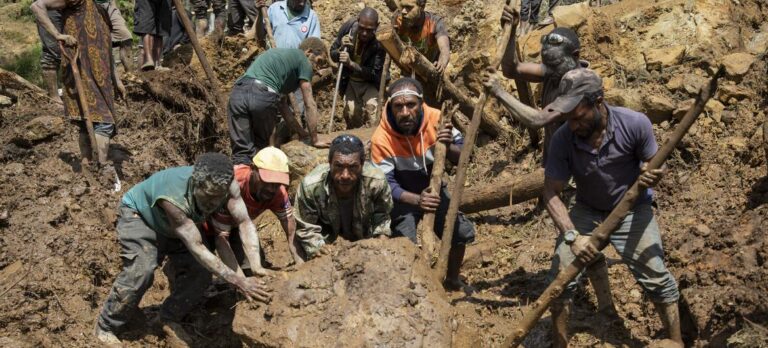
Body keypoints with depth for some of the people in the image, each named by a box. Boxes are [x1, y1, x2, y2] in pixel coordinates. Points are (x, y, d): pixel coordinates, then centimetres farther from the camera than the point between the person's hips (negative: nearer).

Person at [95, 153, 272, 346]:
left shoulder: (225, 186, -32)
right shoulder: (173, 198, -46)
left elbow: (245, 222, -33)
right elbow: (197, 249, -46)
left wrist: (256, 267, -48)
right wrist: (238, 281, -51)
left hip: (173, 225, 6)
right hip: (138, 214, -6)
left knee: (200, 270, -7)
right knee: (140, 272, -25)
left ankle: (170, 318, 16)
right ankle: (106, 327, -4)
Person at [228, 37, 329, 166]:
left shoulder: (277, 53, 37)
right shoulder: (303, 60, 15)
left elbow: (282, 104, 39)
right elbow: (310, 105, 11)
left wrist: (303, 133, 41)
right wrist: (314, 140, 17)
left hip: (238, 92, 6)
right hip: (262, 97, -6)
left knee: (242, 151, 1)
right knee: (260, 149, 16)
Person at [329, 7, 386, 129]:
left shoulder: (380, 41, -28)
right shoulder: (348, 27, -19)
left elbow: (374, 73, -27)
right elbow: (332, 53, -5)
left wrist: (351, 64, -39)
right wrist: (341, 49, -29)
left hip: (370, 83, -3)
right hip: (350, 81, 3)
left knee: (371, 107, -22)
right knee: (350, 112, -1)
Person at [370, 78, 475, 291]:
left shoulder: (436, 119, -24)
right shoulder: (382, 139, -31)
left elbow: (461, 158, -17)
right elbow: (386, 184, -29)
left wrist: (448, 147, -41)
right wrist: (417, 200, -46)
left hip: (433, 190, 4)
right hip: (402, 198, -4)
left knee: (463, 232, 6)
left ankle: (452, 280, 32)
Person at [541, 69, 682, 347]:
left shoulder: (635, 124, -24)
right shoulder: (562, 139, -22)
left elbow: (653, 166, -7)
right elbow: (551, 193, -18)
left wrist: (650, 177, -33)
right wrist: (571, 235, -31)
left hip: (632, 210, -1)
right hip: (587, 211, 1)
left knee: (657, 279, -3)